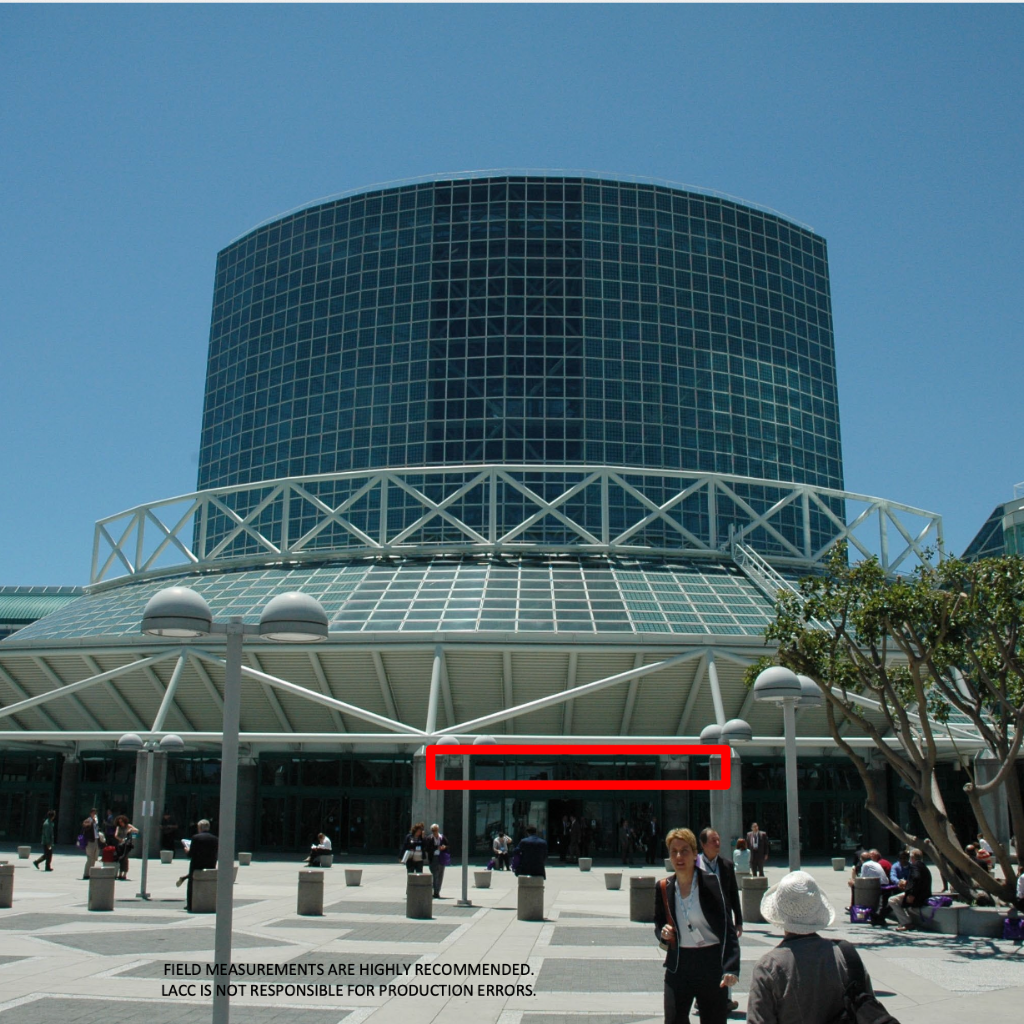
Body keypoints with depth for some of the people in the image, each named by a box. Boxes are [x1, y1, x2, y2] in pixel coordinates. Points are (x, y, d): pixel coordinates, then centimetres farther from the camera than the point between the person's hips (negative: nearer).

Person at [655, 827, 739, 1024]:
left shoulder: (711, 882, -8)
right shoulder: (663, 888, 3)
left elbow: (727, 928, -12)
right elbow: (658, 923, 18)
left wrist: (731, 968, -24)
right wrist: (662, 933, -6)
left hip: (711, 964, -2)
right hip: (678, 965, 3)